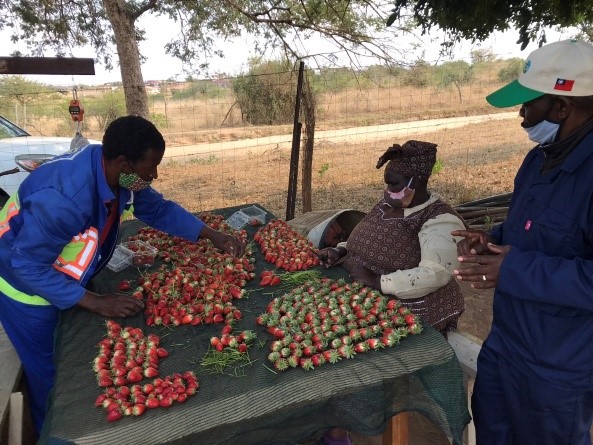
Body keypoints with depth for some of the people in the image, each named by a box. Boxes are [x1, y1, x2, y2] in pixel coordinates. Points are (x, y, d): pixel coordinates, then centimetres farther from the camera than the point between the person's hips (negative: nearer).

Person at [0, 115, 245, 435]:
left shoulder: (117, 174, -16)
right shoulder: (64, 197, -40)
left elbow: (159, 209, -3)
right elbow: (27, 265, -31)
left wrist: (212, 235, -12)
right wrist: (95, 302, -29)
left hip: (63, 277, 7)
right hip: (27, 283, -7)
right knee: (53, 375, 9)